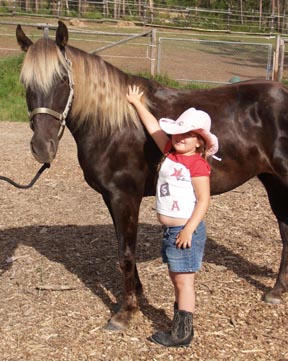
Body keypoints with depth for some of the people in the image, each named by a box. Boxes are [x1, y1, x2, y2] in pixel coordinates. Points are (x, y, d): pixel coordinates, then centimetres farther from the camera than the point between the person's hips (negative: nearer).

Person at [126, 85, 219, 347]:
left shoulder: (198, 165, -15)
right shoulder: (170, 152, 6)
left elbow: (204, 200, -19)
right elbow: (153, 128, 16)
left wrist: (189, 229, -24)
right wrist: (137, 103, 23)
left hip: (185, 231, -8)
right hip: (169, 229, 8)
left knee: (183, 280, -2)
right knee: (176, 279, 16)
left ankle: (182, 334, 6)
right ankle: (180, 322, 27)